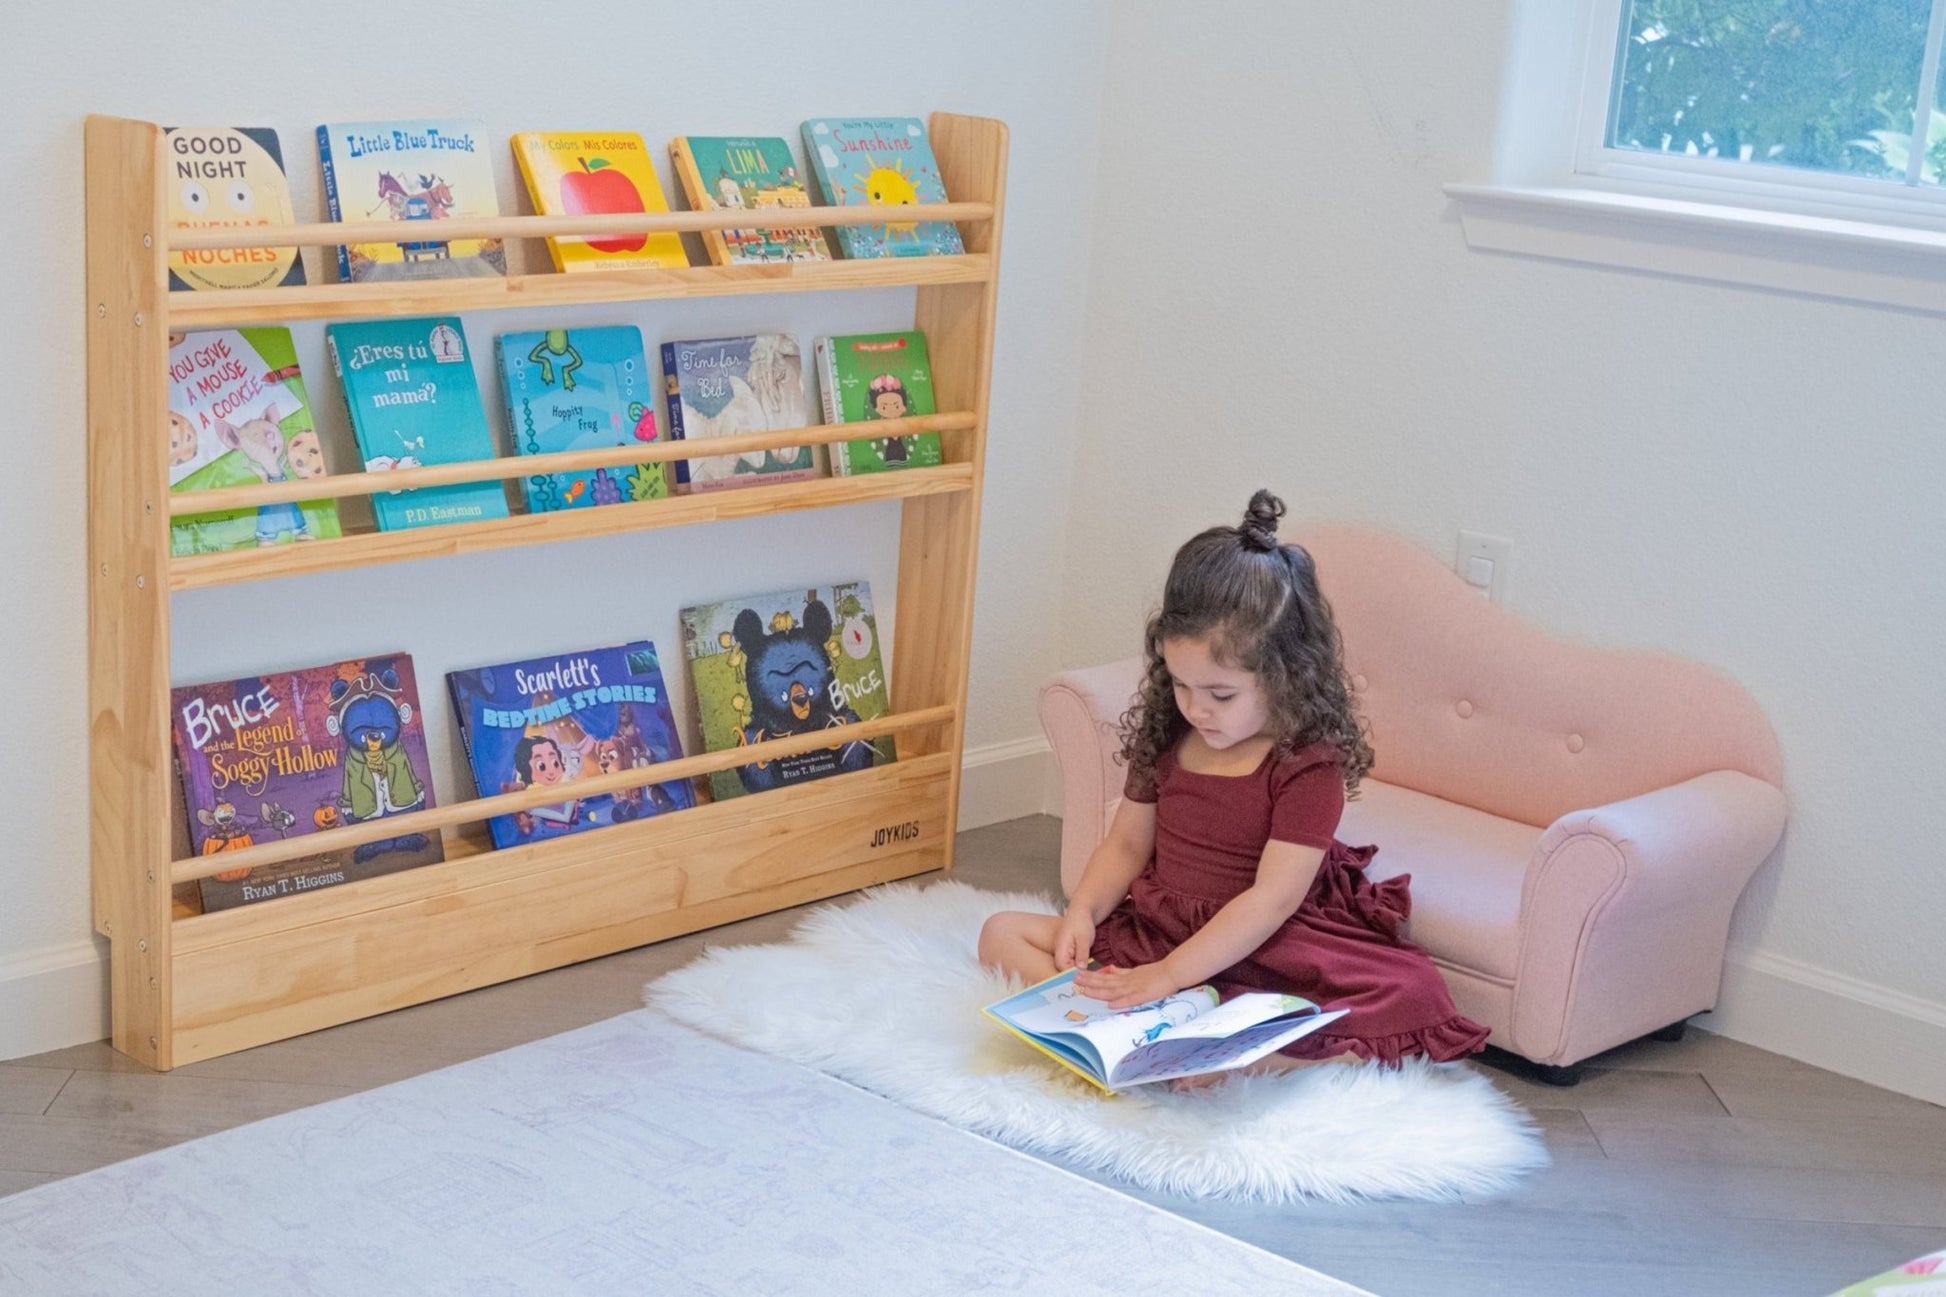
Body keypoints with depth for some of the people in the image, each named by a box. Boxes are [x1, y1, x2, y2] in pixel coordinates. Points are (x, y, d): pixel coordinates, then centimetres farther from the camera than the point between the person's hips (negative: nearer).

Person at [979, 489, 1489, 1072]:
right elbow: (1128, 843, 12)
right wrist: (1083, 911, -9)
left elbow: (1273, 898, -22)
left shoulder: (1309, 764, -16)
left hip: (1264, 952, -6)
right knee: (1004, 935, -8)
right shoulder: (1167, 734, 4)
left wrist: (1169, 974, -27)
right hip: (1153, 930, 6)